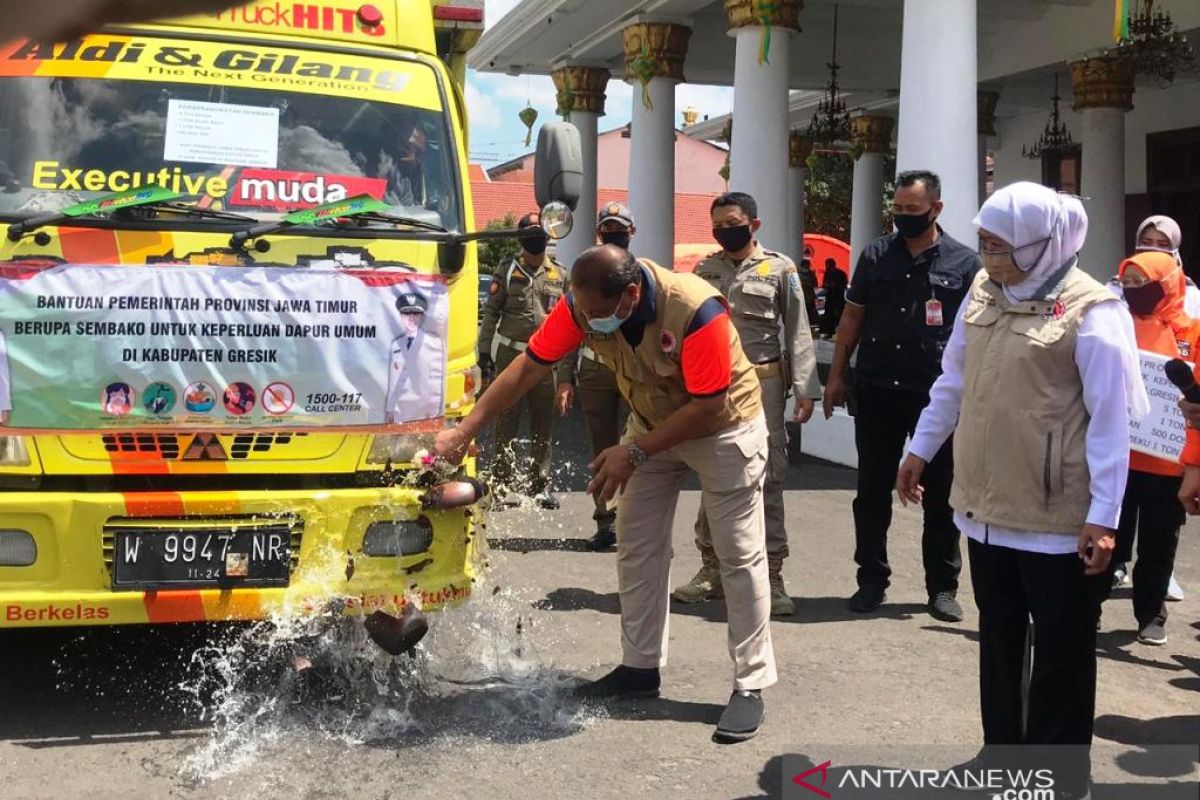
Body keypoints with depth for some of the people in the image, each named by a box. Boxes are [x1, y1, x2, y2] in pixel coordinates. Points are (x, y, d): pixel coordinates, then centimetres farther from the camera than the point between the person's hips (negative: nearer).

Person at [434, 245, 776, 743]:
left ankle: (750, 685, 3)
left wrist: (633, 453, -27)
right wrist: (464, 431, -18)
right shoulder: (583, 305, -21)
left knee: (740, 554, -4)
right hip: (654, 422, 6)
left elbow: (708, 405, -30)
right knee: (636, 548, 6)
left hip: (723, 426, -6)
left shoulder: (695, 310, -36)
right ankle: (640, 669, 19)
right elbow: (529, 368, -15)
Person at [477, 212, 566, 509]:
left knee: (543, 425, 6)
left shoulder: (559, 274, 10)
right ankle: (503, 481, 7)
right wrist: (484, 349, -3)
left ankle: (540, 483, 14)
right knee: (507, 422, 0)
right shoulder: (507, 272, 4)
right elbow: (491, 312, 4)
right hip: (511, 355, -2)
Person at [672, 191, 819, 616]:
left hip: (763, 385, -3)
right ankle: (711, 568, 20)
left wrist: (804, 389, -9)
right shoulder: (705, 270, 12)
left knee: (767, 479, -1)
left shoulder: (779, 269, 1)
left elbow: (798, 332, -2)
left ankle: (771, 574, 6)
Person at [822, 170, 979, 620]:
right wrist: (836, 375, 6)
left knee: (940, 495, 7)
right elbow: (852, 317, 11)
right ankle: (872, 579, 19)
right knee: (872, 490, 8)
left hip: (937, 395, -2)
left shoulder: (963, 263, 1)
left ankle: (943, 587, 18)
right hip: (877, 391, 2)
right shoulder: (876, 256, 7)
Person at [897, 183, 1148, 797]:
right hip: (986, 505, 6)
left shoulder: (1090, 313, -15)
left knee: (1062, 649, 9)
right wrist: (921, 450, 19)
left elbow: (1110, 423, -15)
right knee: (998, 638, 18)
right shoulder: (983, 290, 5)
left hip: (1058, 520, -6)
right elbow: (953, 381, 17)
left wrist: (1103, 518, -17)